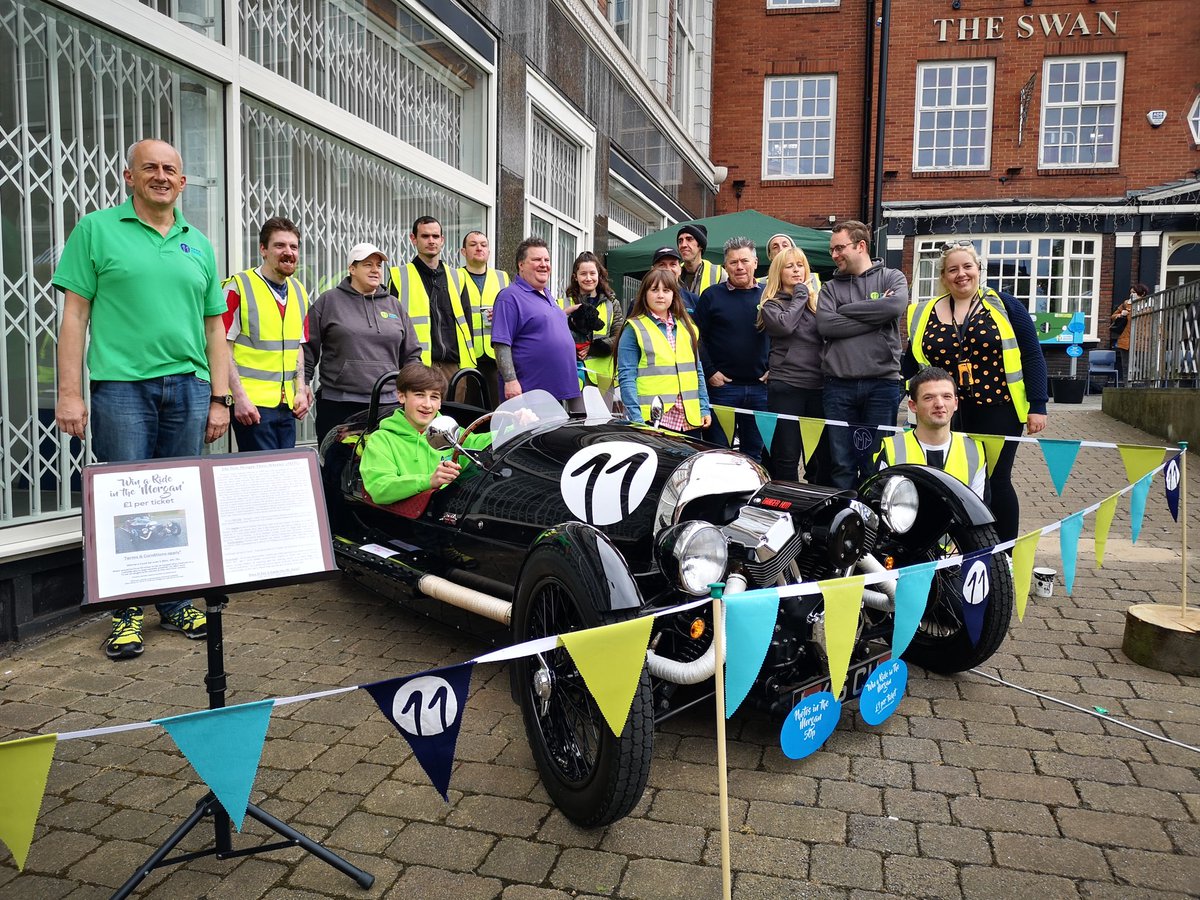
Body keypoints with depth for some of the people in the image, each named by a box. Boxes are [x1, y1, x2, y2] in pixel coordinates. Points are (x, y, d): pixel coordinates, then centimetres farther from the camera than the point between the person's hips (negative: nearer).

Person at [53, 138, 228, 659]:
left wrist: (219, 398, 9)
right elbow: (75, 314, 0)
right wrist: (69, 393, -7)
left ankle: (176, 604, 21)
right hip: (121, 385, -3)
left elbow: (214, 327, 15)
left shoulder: (199, 245, 16)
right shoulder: (96, 230, 5)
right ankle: (125, 613, 14)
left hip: (188, 387, 3)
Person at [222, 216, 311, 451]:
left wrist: (301, 390, 9)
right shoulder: (239, 287, -7)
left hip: (287, 405, 6)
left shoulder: (299, 291, 12)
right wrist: (239, 397, -16)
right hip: (252, 404, -6)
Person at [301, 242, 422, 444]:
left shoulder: (394, 305, 15)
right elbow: (308, 348, 5)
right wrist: (302, 385, -1)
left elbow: (411, 354, 17)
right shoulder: (328, 301, 5)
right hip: (338, 403, -2)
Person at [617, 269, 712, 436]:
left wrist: (705, 408, 8)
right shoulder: (634, 329, -1)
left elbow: (697, 371, 18)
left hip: (690, 420, 5)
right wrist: (636, 419, -15)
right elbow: (626, 377, -7)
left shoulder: (686, 327, 15)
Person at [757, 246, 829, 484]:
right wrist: (801, 296, -4)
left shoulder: (817, 300, 15)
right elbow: (785, 325, -15)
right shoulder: (772, 305, 7)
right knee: (786, 457, -1)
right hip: (785, 386, -3)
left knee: (822, 455, 7)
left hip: (819, 385, 3)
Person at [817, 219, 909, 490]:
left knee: (875, 464, 4)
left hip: (882, 383, -2)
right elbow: (825, 325, -5)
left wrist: (846, 310, -5)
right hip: (839, 384, 2)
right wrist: (874, 317, -7)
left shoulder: (892, 277, 9)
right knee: (841, 464, 5)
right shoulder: (830, 287, 13)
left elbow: (895, 306, -13)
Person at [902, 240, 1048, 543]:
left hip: (998, 411, -2)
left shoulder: (1003, 305, 0)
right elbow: (912, 364, 15)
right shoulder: (925, 314, 8)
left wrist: (1037, 405, -6)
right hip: (948, 417, 2)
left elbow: (1032, 355, -1)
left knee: (996, 483, 4)